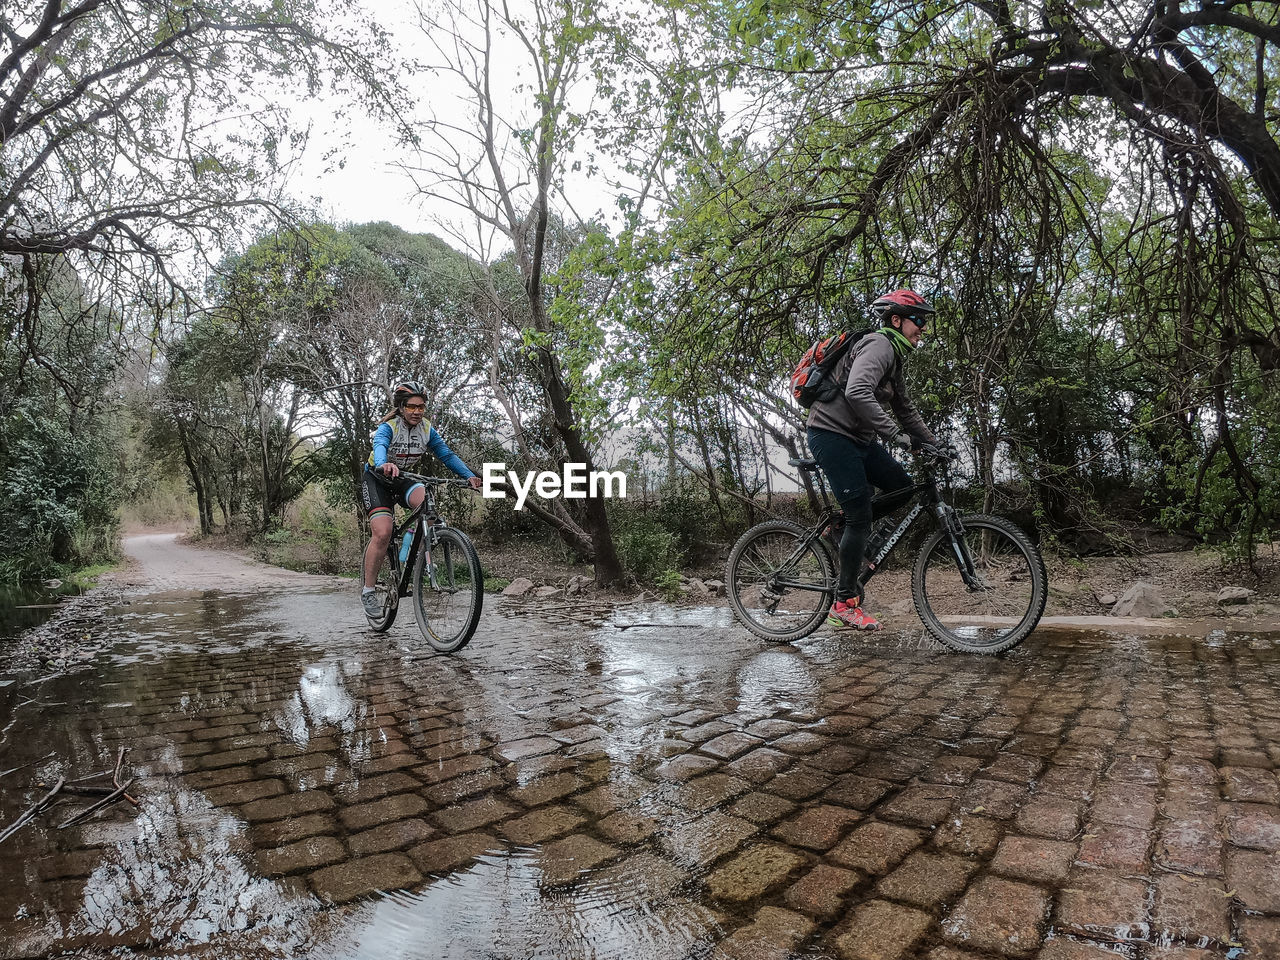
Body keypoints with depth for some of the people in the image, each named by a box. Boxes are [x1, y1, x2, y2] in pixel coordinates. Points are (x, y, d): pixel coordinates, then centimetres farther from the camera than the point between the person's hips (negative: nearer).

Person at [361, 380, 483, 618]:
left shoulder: (427, 430, -7)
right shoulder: (389, 427, -22)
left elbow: (447, 454, -11)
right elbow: (380, 446, -42)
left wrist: (469, 475, -28)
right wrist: (384, 464, -67)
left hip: (403, 478, 4)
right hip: (377, 479, -4)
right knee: (382, 533, -21)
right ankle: (368, 591, -7)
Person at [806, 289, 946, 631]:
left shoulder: (894, 358, 19)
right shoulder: (879, 345, -13)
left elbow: (906, 410, 25)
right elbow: (857, 393, -31)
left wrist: (935, 445, 18)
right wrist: (895, 435, -31)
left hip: (858, 438, 10)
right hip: (832, 434, -10)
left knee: (902, 486, 3)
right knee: (860, 516, -9)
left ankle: (841, 530, 15)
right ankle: (845, 604, 0)